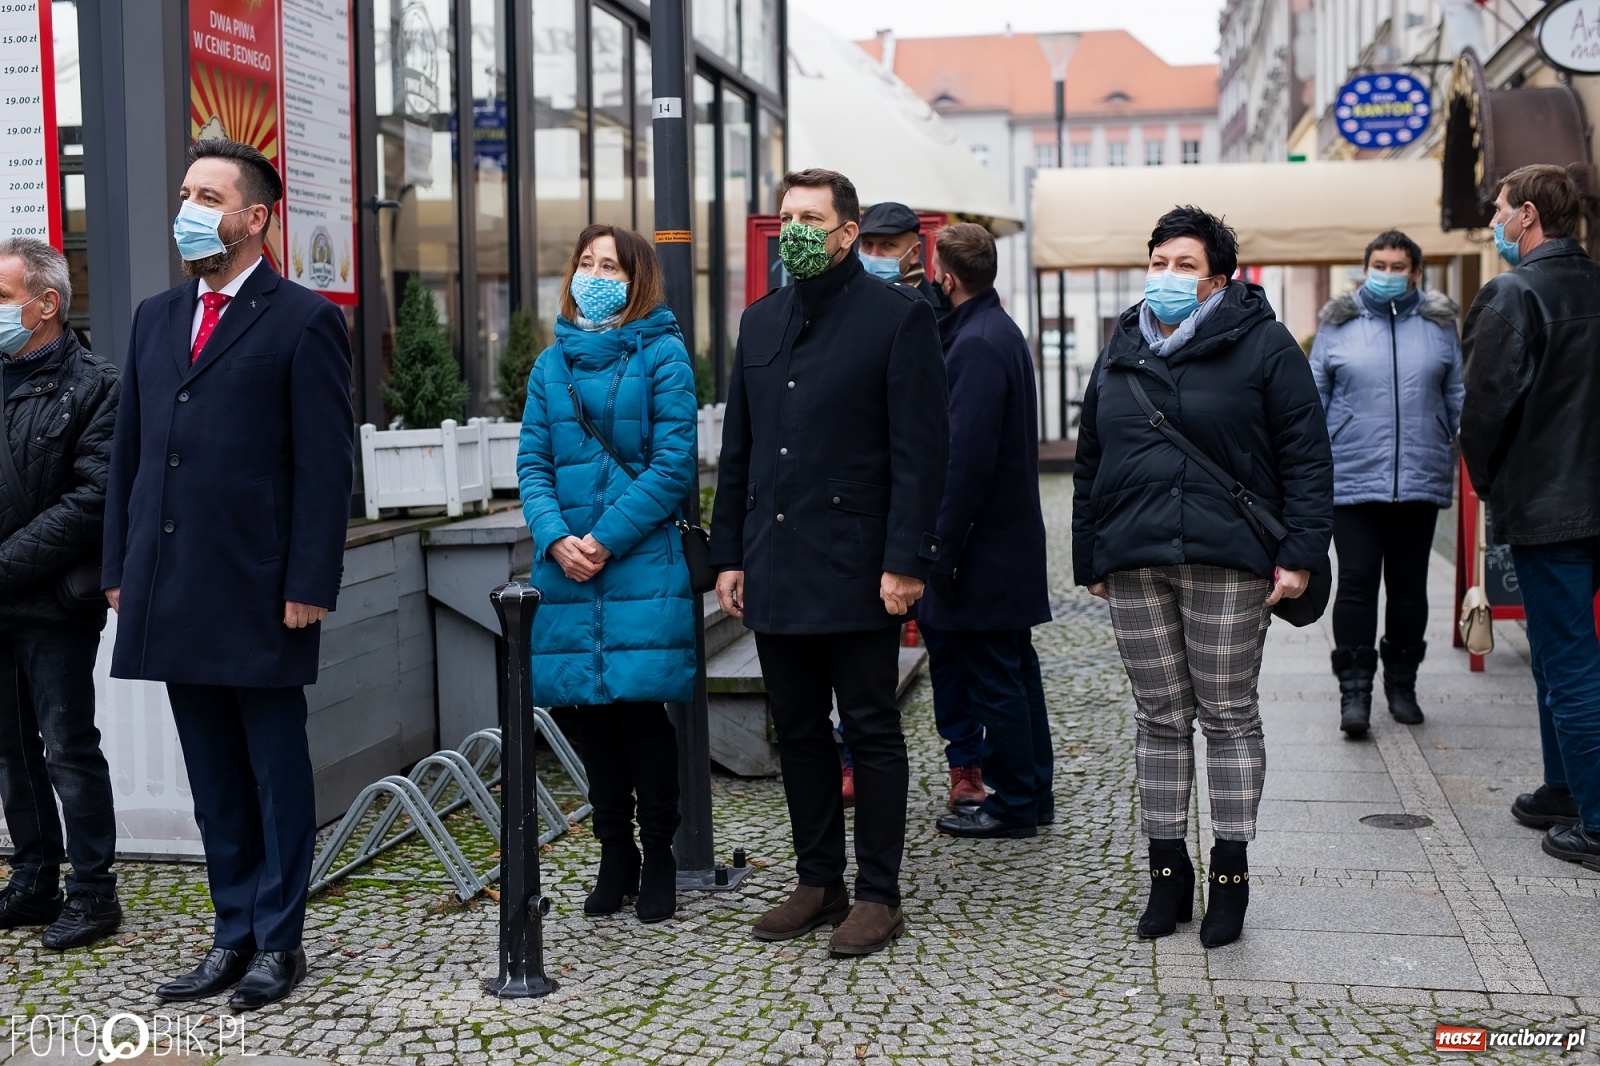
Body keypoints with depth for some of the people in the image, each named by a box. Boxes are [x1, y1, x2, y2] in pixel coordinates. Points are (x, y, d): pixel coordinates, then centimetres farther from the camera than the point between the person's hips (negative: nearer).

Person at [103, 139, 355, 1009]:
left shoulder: (304, 321, -4)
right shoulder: (155, 318, 15)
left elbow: (326, 467, -9)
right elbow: (128, 452, 16)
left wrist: (308, 587, -14)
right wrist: (120, 570, 10)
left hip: (260, 594, -6)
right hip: (172, 594, 6)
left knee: (277, 773, 6)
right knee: (214, 780, 13)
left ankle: (278, 943, 16)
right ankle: (234, 936, 23)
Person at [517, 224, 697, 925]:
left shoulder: (662, 355, -1)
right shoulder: (551, 365, 13)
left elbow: (673, 465, -8)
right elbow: (532, 464, 8)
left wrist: (605, 537, -13)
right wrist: (555, 538, -9)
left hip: (642, 566, -4)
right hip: (567, 570, 4)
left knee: (639, 704, -4)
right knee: (591, 710, 9)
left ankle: (659, 859, 12)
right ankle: (615, 856, 21)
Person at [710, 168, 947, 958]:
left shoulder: (898, 316, -4)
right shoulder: (760, 321, 15)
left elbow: (922, 449, -9)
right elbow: (737, 448, 17)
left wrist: (905, 560, -16)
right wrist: (729, 554, 11)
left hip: (856, 567, -6)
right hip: (774, 568, 6)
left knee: (870, 732, 2)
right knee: (798, 730, 12)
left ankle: (878, 896, 12)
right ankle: (819, 883, 24)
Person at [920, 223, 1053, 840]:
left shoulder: (976, 345, -18)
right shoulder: (1000, 331, 14)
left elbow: (967, 458, -23)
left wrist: (943, 549, -20)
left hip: (985, 548, -10)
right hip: (1012, 538, 10)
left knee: (993, 678, -1)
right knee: (1013, 669, 16)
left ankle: (1014, 805, 8)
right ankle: (1033, 794, 26)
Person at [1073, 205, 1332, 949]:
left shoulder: (1262, 345, 0)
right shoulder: (1120, 355, 14)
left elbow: (1306, 455, -4)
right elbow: (1089, 464, 17)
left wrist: (1300, 552, -11)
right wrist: (1090, 560, 13)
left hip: (1227, 561, -4)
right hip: (1135, 564, 4)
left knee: (1229, 716, 3)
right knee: (1160, 719, 8)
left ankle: (1230, 874, 13)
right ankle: (1167, 872, 17)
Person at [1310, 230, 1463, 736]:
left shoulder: (1439, 324, 8)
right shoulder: (1338, 324, 3)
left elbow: (1458, 400, 12)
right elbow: (1313, 400, 6)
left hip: (1420, 481, 2)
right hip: (1353, 480, -2)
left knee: (1409, 587, 11)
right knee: (1356, 583, -5)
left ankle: (1402, 685, 23)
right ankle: (1354, 691, 1)